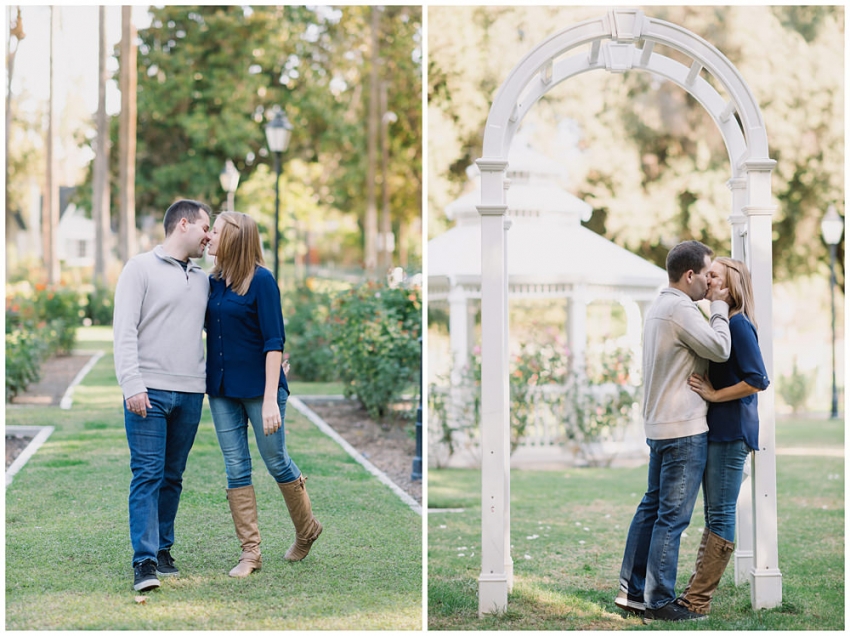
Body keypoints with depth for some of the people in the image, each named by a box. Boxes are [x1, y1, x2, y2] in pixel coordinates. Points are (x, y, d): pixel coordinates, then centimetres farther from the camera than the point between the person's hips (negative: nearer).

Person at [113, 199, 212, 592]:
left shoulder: (202, 280, 17)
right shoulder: (141, 269, -1)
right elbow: (124, 331, -7)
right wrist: (132, 385, -16)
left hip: (190, 395, 5)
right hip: (149, 392, -5)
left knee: (172, 477, 10)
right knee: (147, 474, -9)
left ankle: (163, 549, 19)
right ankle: (145, 562, -11)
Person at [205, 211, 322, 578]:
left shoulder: (261, 280, -13)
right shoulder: (213, 281, 5)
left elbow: (274, 341, -15)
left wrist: (271, 399, -21)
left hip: (258, 386, -6)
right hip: (222, 389, 6)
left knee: (276, 461, 6)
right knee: (235, 469, 5)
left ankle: (307, 530, 29)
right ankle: (250, 552, 11)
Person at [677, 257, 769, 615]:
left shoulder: (738, 324, -13)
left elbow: (758, 380, -20)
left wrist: (714, 395, -16)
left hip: (731, 433, -10)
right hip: (716, 430, 10)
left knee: (720, 515, -5)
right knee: (714, 515, 12)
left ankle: (697, 601, -3)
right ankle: (698, 594, 18)